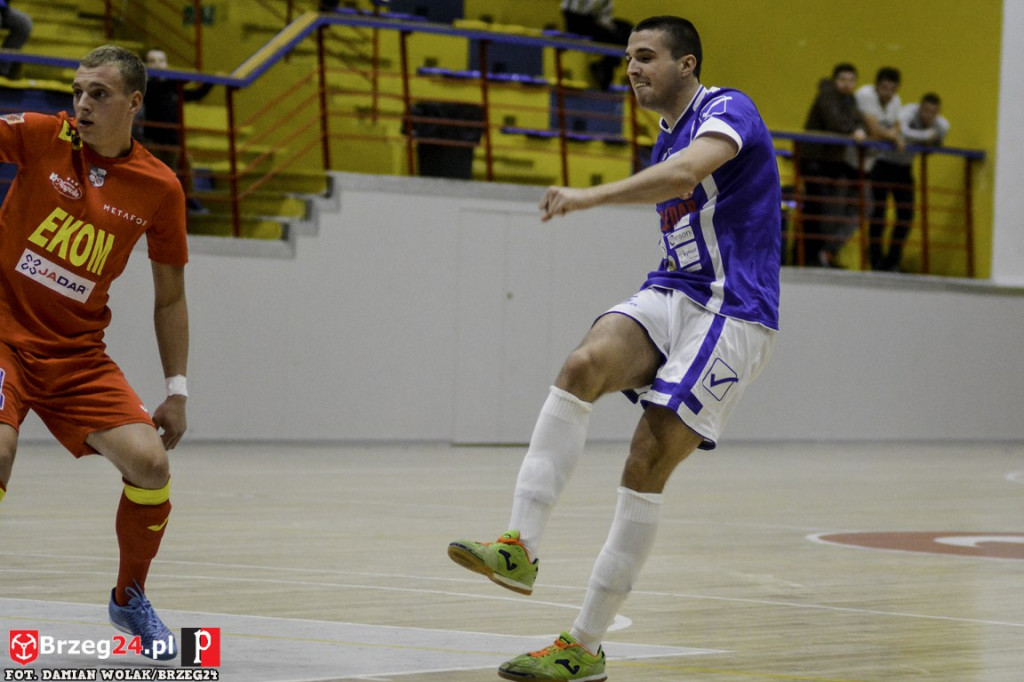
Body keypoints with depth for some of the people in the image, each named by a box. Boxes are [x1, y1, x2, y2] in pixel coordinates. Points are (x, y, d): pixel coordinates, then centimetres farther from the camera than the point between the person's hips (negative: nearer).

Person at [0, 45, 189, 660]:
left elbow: (170, 296, 8)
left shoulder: (159, 188, -1)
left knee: (150, 463, -11)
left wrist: (176, 391, 6)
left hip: (78, 354, 3)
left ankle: (130, 598, 15)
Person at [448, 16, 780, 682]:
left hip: (732, 312, -8)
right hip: (672, 295, 8)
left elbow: (686, 172, -30)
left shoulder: (726, 110, -9)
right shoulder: (667, 142, 20)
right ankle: (520, 544, -33)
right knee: (584, 364, -23)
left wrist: (591, 196, -37)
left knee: (647, 463, -14)